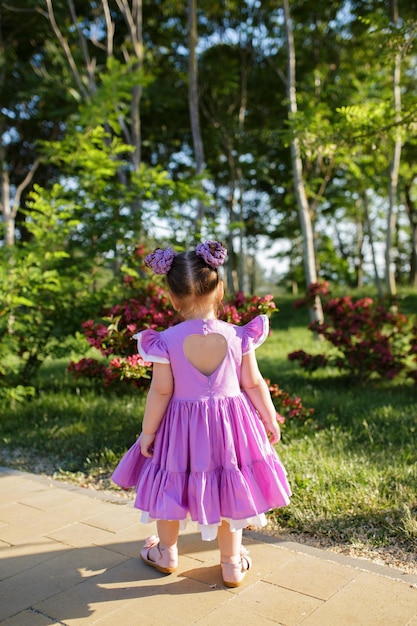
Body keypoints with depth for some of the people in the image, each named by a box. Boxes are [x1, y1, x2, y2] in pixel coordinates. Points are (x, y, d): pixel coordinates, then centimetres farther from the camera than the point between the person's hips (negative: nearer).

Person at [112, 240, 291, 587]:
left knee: (171, 482, 20)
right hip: (229, 424, 1)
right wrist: (271, 419, 9)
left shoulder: (166, 341, -16)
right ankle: (232, 563, 29)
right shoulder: (238, 336, -12)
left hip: (180, 426, -1)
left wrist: (147, 432, 1)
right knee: (227, 490, 16)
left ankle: (166, 553, 40)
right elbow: (253, 383, -5)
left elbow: (161, 392, -12)